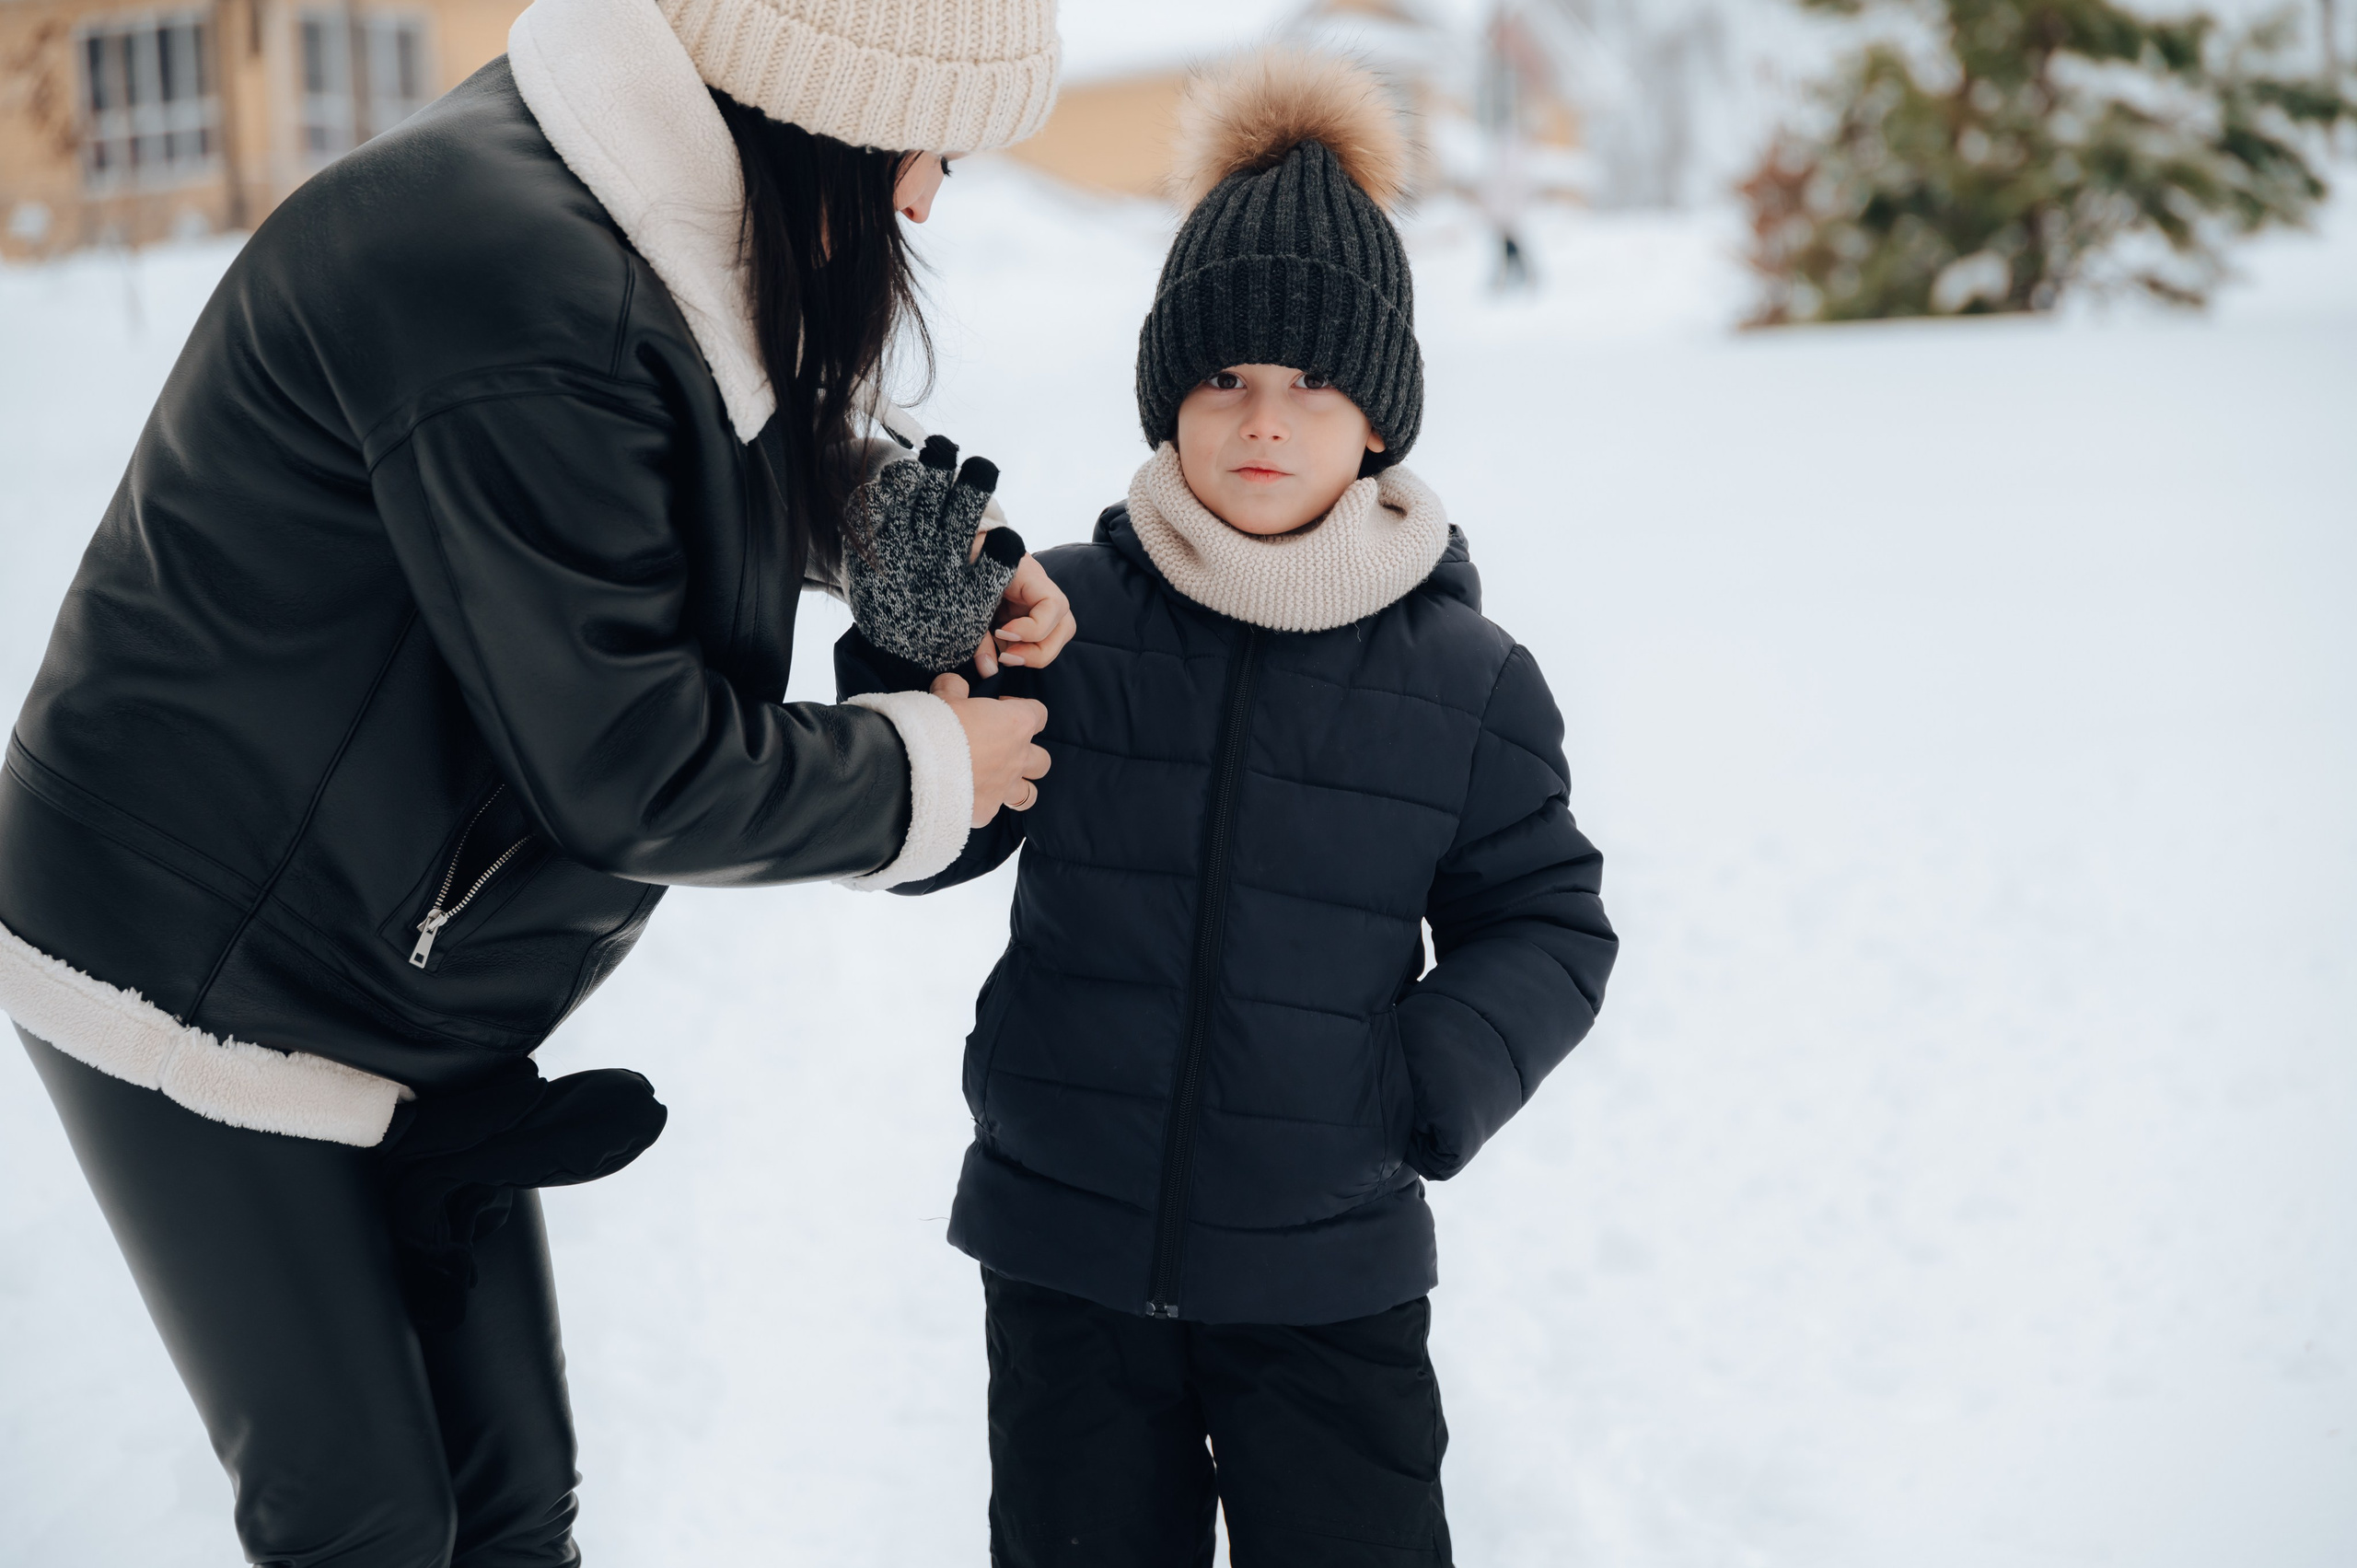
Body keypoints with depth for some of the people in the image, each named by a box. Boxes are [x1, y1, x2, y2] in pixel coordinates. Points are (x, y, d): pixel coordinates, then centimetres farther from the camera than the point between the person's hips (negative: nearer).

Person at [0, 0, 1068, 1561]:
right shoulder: (522, 295, -32)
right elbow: (625, 769, -26)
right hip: (196, 973, -9)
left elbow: (775, 462, 21)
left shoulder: (660, 225, -1)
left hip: (403, 980, 9)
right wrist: (922, 773, -11)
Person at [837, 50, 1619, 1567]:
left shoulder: (1467, 681, -6)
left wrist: (1439, 1074, -15)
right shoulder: (1064, 613, -7)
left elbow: (1549, 925, 3)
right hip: (1067, 1253, 1)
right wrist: (920, 671, -20)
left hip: (1329, 1272, 0)